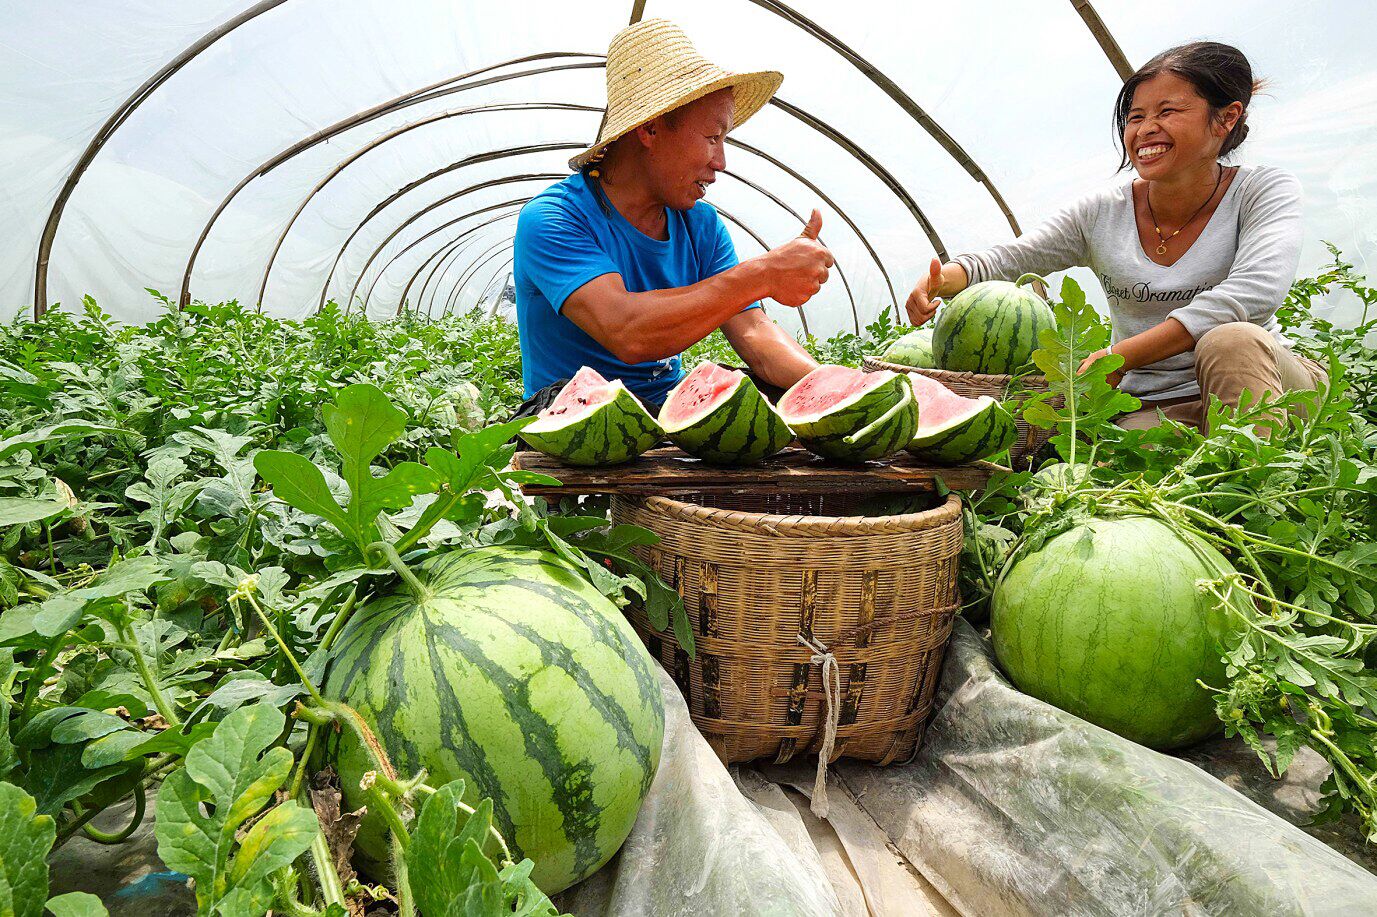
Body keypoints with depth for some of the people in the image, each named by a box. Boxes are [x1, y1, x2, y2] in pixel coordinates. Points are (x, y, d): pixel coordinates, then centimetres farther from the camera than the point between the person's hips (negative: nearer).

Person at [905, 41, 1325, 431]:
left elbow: (1257, 289, -23)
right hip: (1149, 408, 0)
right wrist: (941, 279, -23)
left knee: (1231, 340, -35)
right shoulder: (1103, 214, 2)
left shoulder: (1263, 191, -5)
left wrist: (1120, 357, -31)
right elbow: (1007, 259, 2)